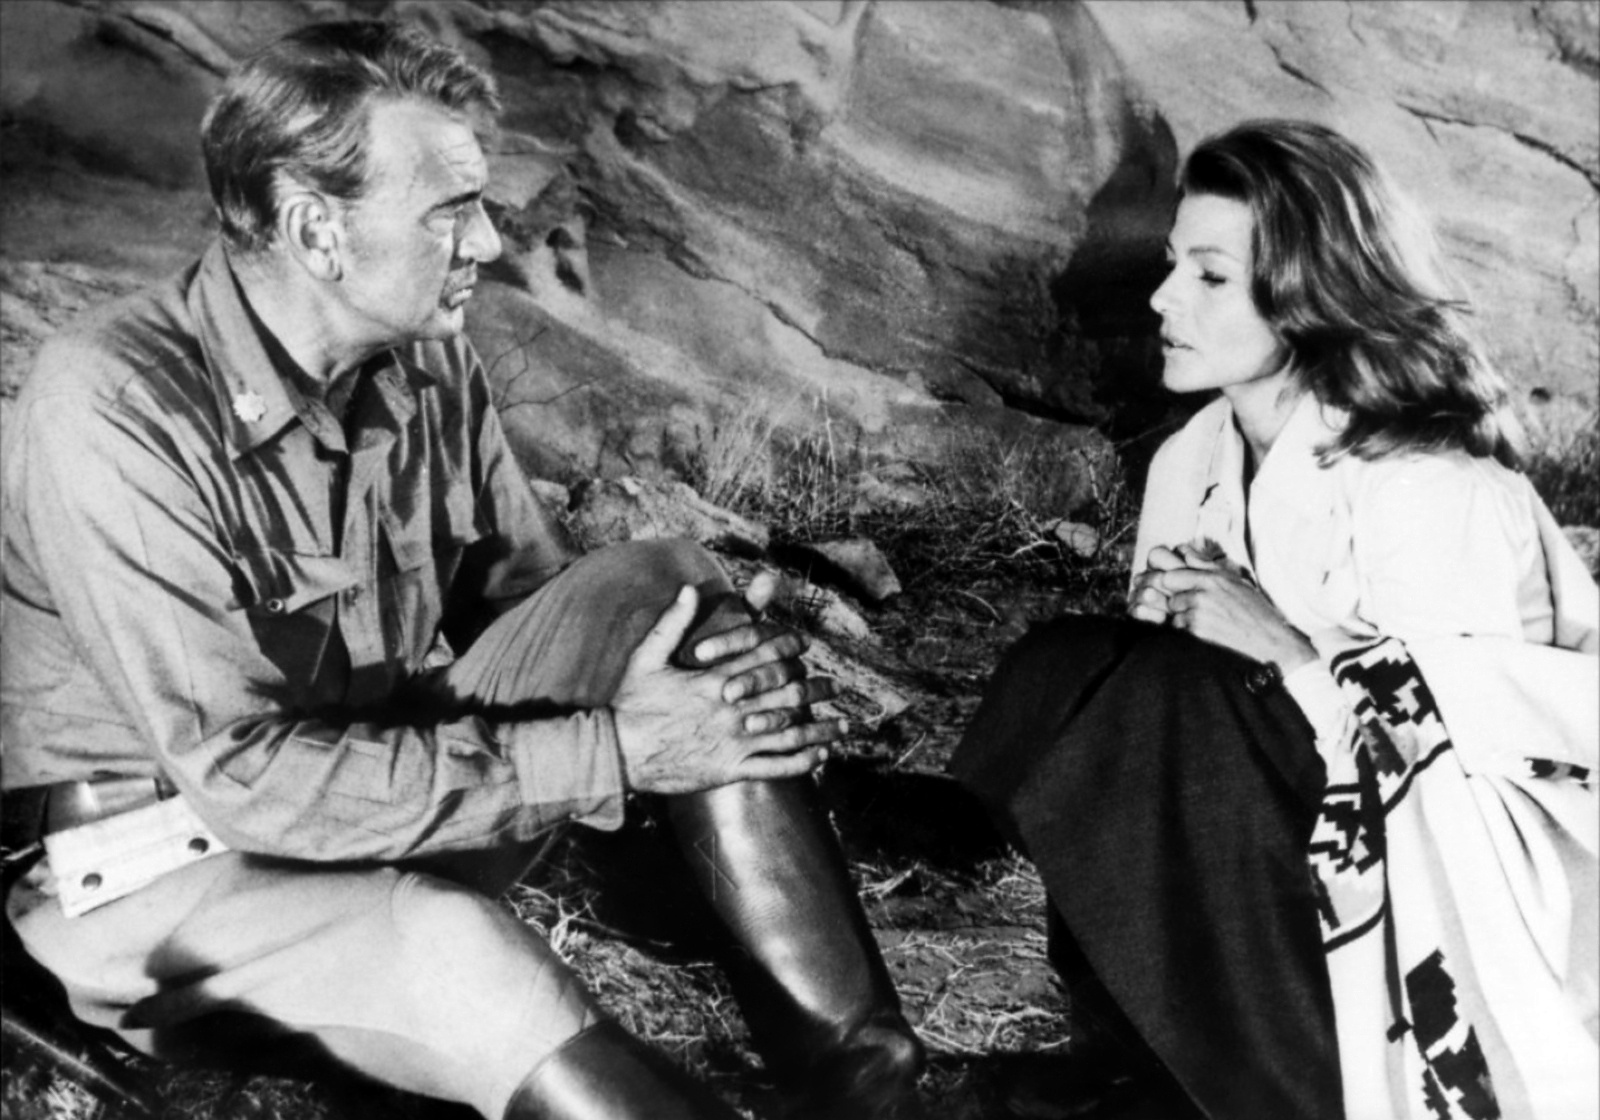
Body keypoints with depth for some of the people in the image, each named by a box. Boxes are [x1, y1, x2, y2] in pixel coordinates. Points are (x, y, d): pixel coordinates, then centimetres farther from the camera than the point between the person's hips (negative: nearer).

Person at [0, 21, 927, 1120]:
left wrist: (727, 655, -16)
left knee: (665, 588, -15)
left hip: (406, 800, 6)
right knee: (452, 949, -38)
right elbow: (247, 777, -27)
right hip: (160, 874, -6)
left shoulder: (428, 362, -3)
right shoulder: (117, 411, -24)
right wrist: (613, 750, -29)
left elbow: (530, 585, 6)